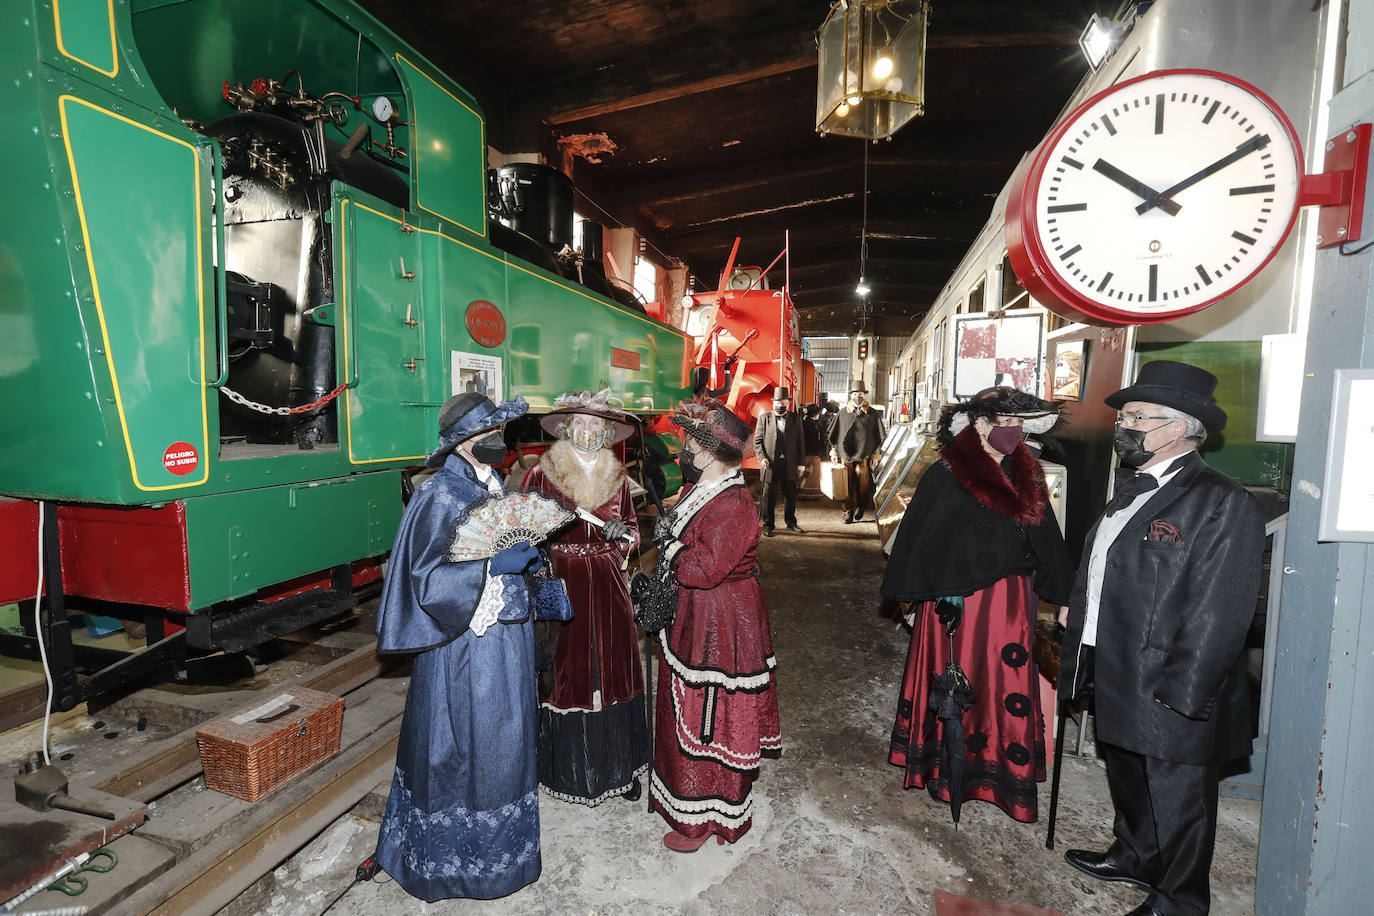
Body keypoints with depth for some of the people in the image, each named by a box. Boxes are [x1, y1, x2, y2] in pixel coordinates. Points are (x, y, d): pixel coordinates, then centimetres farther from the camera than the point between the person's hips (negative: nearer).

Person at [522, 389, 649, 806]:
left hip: (608, 588, 3)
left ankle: (618, 766, 27)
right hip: (562, 587, -3)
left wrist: (623, 534, -7)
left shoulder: (616, 476, 7)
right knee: (566, 674, 4)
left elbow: (632, 530, 15)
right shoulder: (541, 474, -4)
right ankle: (570, 770, 25)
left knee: (613, 673, 10)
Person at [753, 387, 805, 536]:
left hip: (790, 464, 2)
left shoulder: (795, 419, 8)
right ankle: (768, 525, 15)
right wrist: (762, 457, -11)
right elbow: (757, 440, 3)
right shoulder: (764, 418, 5)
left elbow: (800, 442, 8)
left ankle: (791, 523, 29)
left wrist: (801, 464, 4)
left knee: (791, 495, 11)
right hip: (770, 464, -2)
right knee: (768, 496, 3)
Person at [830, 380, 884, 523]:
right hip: (846, 455, 1)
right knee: (848, 484, 1)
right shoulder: (843, 413, 8)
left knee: (863, 483, 0)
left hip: (864, 455, -1)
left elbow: (879, 436, 7)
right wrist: (834, 451, 9)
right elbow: (835, 434, 14)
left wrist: (876, 455, 3)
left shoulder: (872, 414, 5)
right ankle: (849, 511, 11)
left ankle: (861, 507, 22)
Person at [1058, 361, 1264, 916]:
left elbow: (1219, 611, -22)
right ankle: (1135, 857, 48)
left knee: (1176, 799, 12)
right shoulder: (1131, 491, 10)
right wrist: (1083, 656, 15)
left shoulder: (1221, 502, -18)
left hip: (1171, 694, -8)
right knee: (1127, 778, 26)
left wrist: (1180, 692, -22)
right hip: (1116, 681, 9)